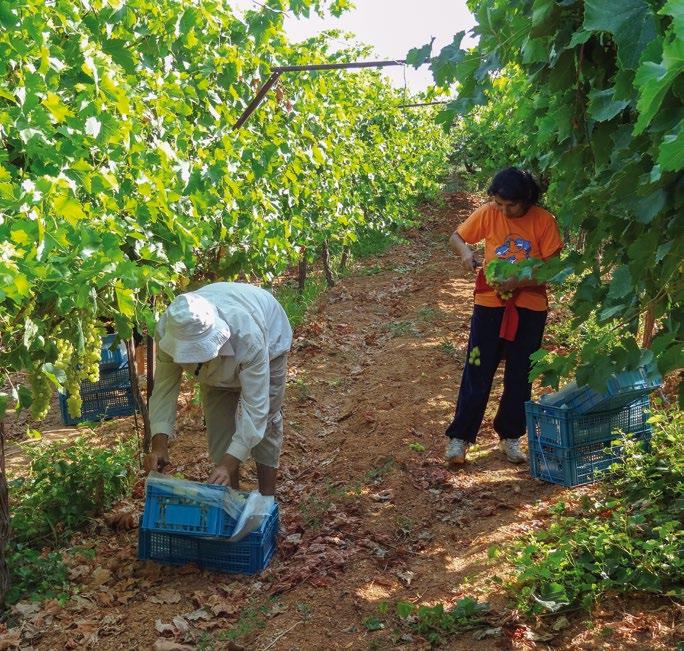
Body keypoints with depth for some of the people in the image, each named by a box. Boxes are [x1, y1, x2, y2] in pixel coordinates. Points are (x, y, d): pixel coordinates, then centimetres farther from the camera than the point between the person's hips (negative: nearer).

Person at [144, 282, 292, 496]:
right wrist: (159, 444, -39)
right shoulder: (167, 331, -37)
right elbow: (164, 386, -27)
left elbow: (254, 405, -44)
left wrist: (229, 464, -50)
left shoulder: (247, 335, -49)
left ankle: (266, 500, 14)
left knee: (265, 422, 0)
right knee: (219, 423, 1)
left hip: (269, 342, -3)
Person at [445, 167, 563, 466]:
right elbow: (455, 238, 5)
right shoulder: (488, 213, -5)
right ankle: (460, 436, 12)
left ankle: (510, 436, 27)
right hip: (490, 304, 0)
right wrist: (465, 252, -18)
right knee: (477, 373, 2)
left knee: (520, 376, 10)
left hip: (530, 309, 0)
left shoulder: (544, 221, -8)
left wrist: (518, 281, -24)